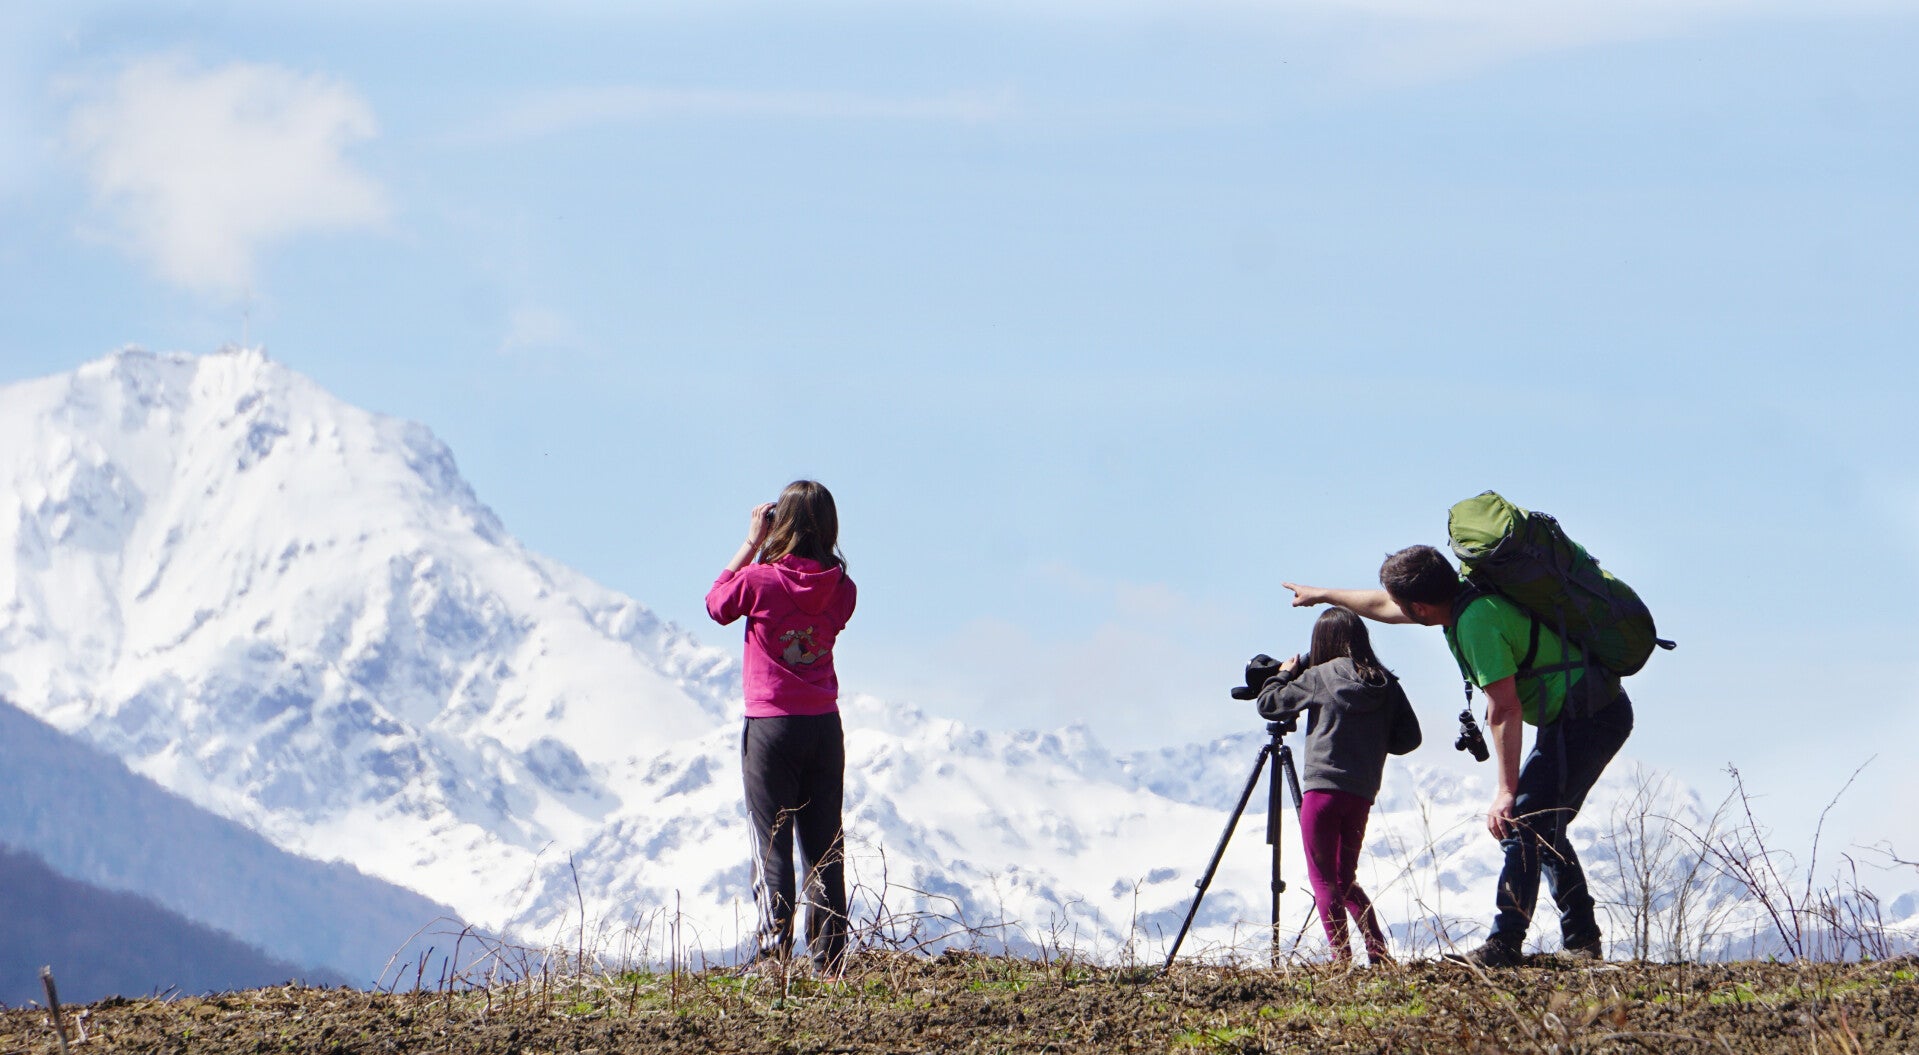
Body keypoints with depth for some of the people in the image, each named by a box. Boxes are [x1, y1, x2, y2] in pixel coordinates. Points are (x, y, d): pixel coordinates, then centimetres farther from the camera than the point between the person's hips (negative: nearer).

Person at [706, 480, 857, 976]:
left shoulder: (759, 581, -13)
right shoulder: (840, 590, -2)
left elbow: (716, 604, 6)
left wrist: (752, 543, 6)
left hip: (771, 726, -4)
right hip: (825, 725, 4)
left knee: (771, 843, 0)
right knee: (824, 845, 10)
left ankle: (773, 952, -7)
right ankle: (829, 959, 9)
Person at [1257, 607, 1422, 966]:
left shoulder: (1320, 678, -4)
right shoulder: (1386, 684, 6)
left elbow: (1268, 704, 4)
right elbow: (1409, 737, 6)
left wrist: (1284, 674, 21)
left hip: (1324, 787, -5)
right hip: (1363, 792, 5)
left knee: (1323, 878, 0)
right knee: (1345, 878, 17)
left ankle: (1340, 957, -7)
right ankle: (1378, 953, 8)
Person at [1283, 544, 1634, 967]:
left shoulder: (1477, 619, -21)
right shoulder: (1465, 597, 8)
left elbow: (1505, 709, -25)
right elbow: (1383, 607, 27)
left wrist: (1507, 791, -25)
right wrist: (1324, 595, 39)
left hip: (1587, 718, -11)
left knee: (1521, 824, -16)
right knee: (1543, 827, 15)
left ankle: (1504, 945, -21)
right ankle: (1582, 941, 15)